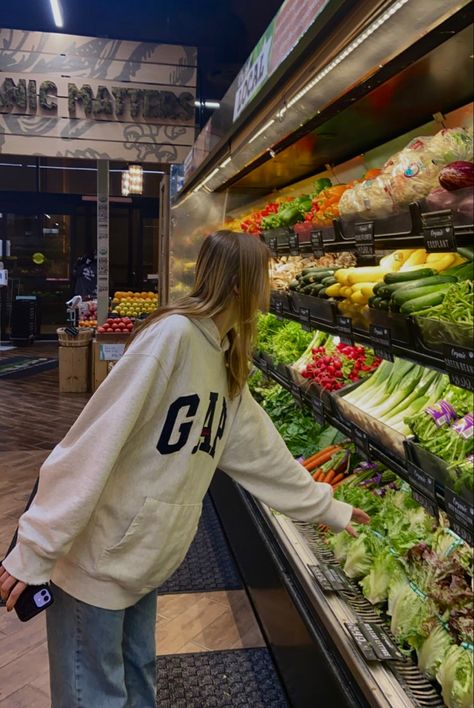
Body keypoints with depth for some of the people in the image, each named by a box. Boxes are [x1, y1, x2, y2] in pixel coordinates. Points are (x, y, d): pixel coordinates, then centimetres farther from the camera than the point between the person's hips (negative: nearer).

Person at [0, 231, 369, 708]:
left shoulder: (226, 366, 6)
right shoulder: (173, 334, -22)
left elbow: (265, 455, 15)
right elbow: (94, 444, -24)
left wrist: (329, 509, 22)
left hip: (146, 561, 8)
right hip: (97, 559, -7)